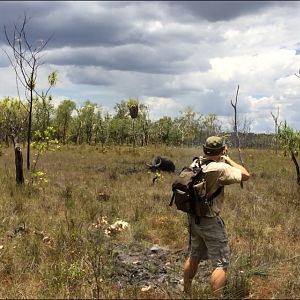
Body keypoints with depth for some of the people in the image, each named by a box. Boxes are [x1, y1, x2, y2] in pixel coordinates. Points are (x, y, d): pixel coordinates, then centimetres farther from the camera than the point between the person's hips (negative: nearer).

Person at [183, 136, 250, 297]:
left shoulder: (194, 164, -1)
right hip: (210, 222, -8)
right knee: (221, 265, 1)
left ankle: (186, 292, 36)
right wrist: (228, 159, -5)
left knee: (193, 257, 24)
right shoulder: (219, 168, -22)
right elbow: (246, 175, -17)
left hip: (193, 218, 8)